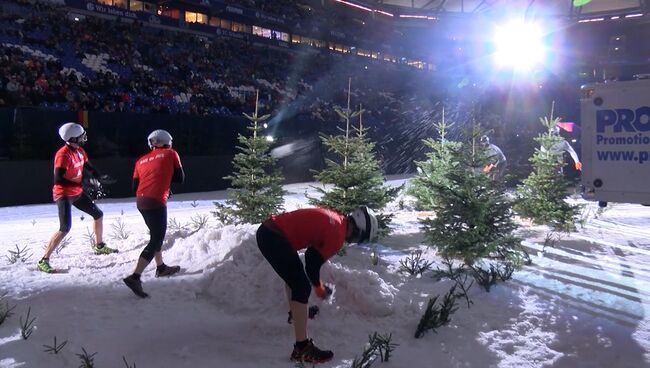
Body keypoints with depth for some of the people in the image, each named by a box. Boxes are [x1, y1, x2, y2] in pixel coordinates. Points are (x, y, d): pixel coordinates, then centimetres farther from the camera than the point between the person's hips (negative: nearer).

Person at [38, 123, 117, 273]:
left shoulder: (79, 150, 2)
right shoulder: (63, 155, -25)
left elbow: (88, 166, 16)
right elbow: (58, 180, -30)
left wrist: (100, 177, 0)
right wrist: (80, 184, -30)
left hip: (77, 192, 9)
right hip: (64, 194, -9)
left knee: (98, 214, 17)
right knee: (65, 228, -19)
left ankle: (99, 246, 36)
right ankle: (44, 261, -11)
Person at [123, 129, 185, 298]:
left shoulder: (141, 160, 17)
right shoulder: (171, 154, 6)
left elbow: (135, 187, 13)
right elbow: (180, 178, 8)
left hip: (140, 201, 7)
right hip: (156, 202, -7)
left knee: (157, 234, 25)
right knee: (155, 241, -6)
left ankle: (161, 267, 38)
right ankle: (134, 277, -18)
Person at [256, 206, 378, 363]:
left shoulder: (335, 220, 14)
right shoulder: (338, 235, -13)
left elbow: (312, 254, 25)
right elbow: (313, 263, -8)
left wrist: (316, 282, 29)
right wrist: (319, 287, 10)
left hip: (268, 230, 10)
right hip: (274, 238, -10)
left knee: (293, 275, 30)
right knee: (302, 287, -8)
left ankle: (296, 315, 52)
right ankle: (302, 349, -5)